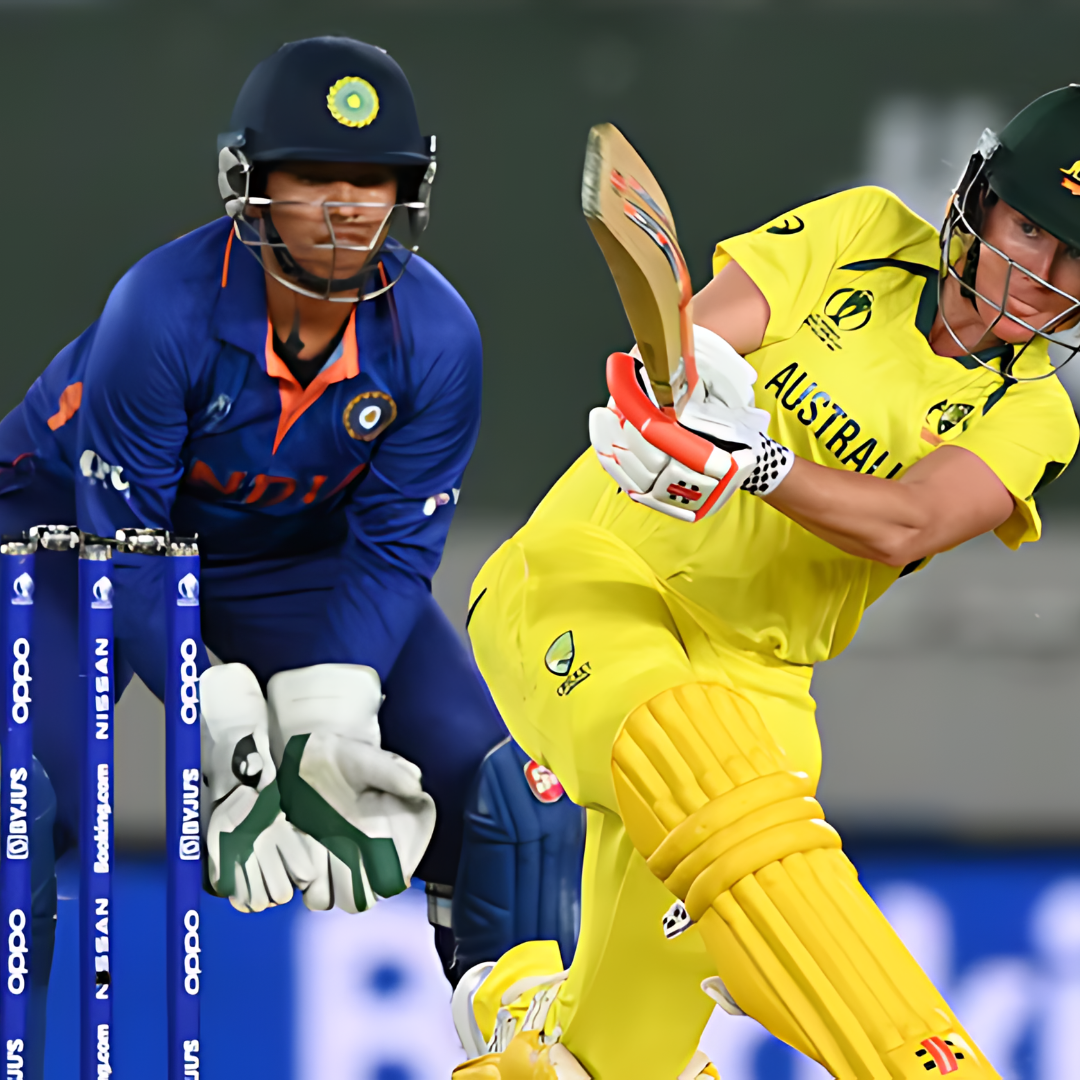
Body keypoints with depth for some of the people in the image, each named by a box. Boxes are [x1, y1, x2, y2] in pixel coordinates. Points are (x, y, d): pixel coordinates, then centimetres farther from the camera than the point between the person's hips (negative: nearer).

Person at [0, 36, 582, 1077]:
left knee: (499, 772, -10)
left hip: (298, 555, 3)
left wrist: (327, 726, -29)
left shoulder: (434, 336, -22)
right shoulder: (161, 309, -33)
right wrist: (227, 735, -34)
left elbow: (389, 551, -15)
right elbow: (122, 546, -28)